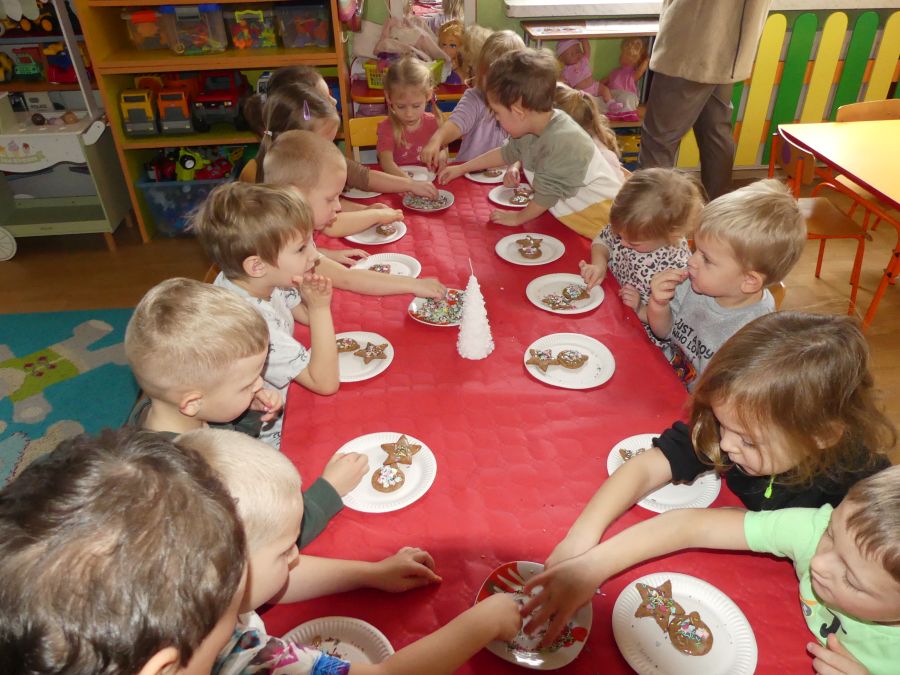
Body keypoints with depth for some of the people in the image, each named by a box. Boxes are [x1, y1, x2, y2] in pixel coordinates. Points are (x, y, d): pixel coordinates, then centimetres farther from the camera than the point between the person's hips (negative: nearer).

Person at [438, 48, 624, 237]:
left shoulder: (564, 143, -32)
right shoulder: (532, 129, -3)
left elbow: (547, 193, -22)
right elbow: (506, 153, 18)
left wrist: (519, 218, -4)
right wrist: (461, 169, 26)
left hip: (602, 219, -9)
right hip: (575, 215, 9)